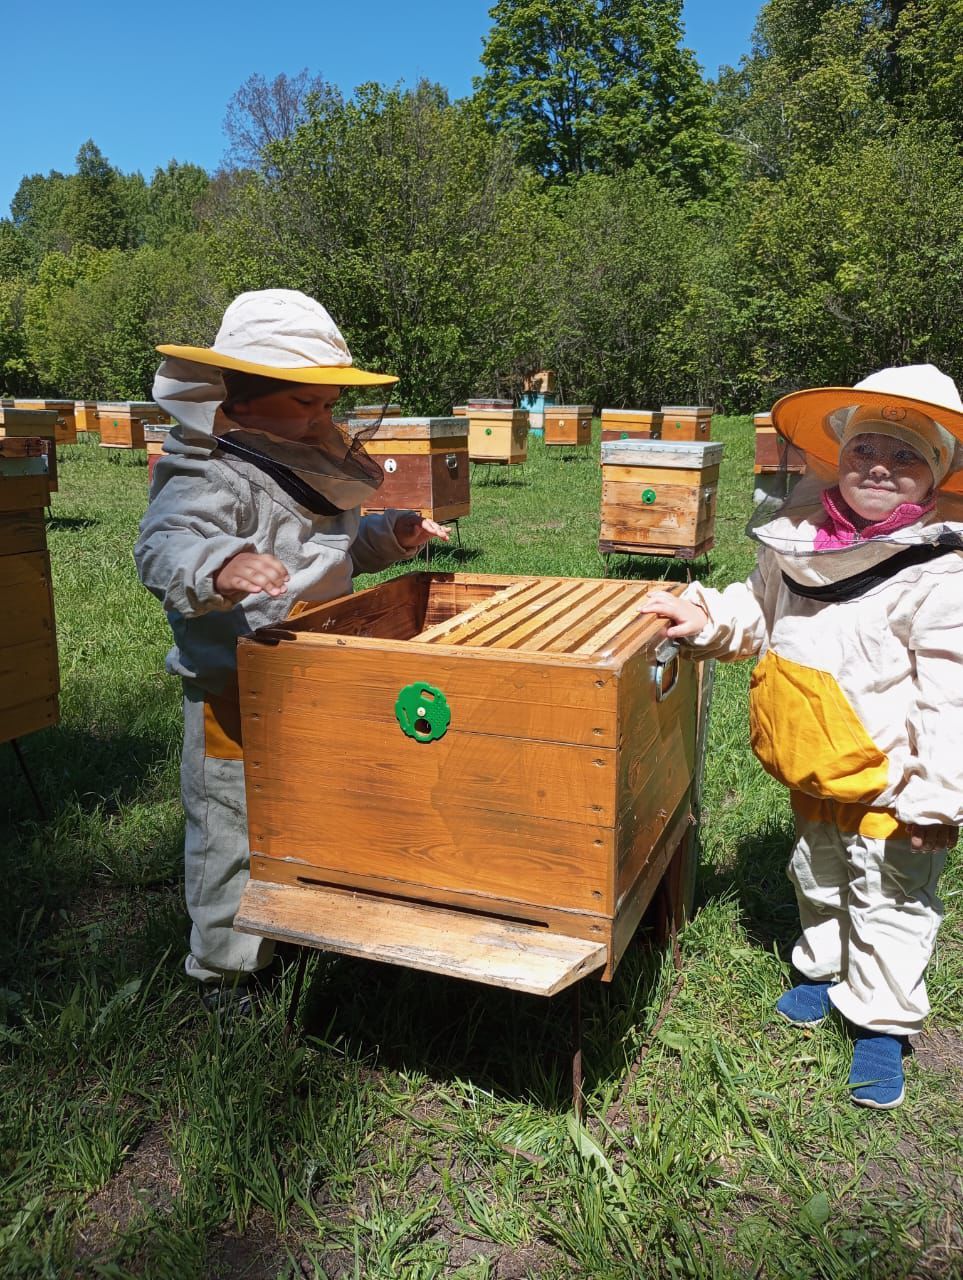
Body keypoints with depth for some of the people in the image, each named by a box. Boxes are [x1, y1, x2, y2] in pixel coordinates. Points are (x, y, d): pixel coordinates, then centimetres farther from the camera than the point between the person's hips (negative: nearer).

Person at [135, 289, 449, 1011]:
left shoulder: (309, 463, 11)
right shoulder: (211, 476, -20)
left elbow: (340, 548, 26)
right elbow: (164, 547, -36)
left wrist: (392, 535, 10)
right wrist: (221, 568, -56)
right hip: (238, 692, -9)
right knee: (236, 825, 4)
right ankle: (226, 969, 24)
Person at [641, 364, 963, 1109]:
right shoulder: (798, 542, -5)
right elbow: (759, 616, 12)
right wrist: (707, 619, -6)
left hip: (889, 780, -6)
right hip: (814, 771, 6)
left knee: (889, 902, 12)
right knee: (819, 879, 26)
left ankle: (882, 1023, 33)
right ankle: (824, 968, 51)